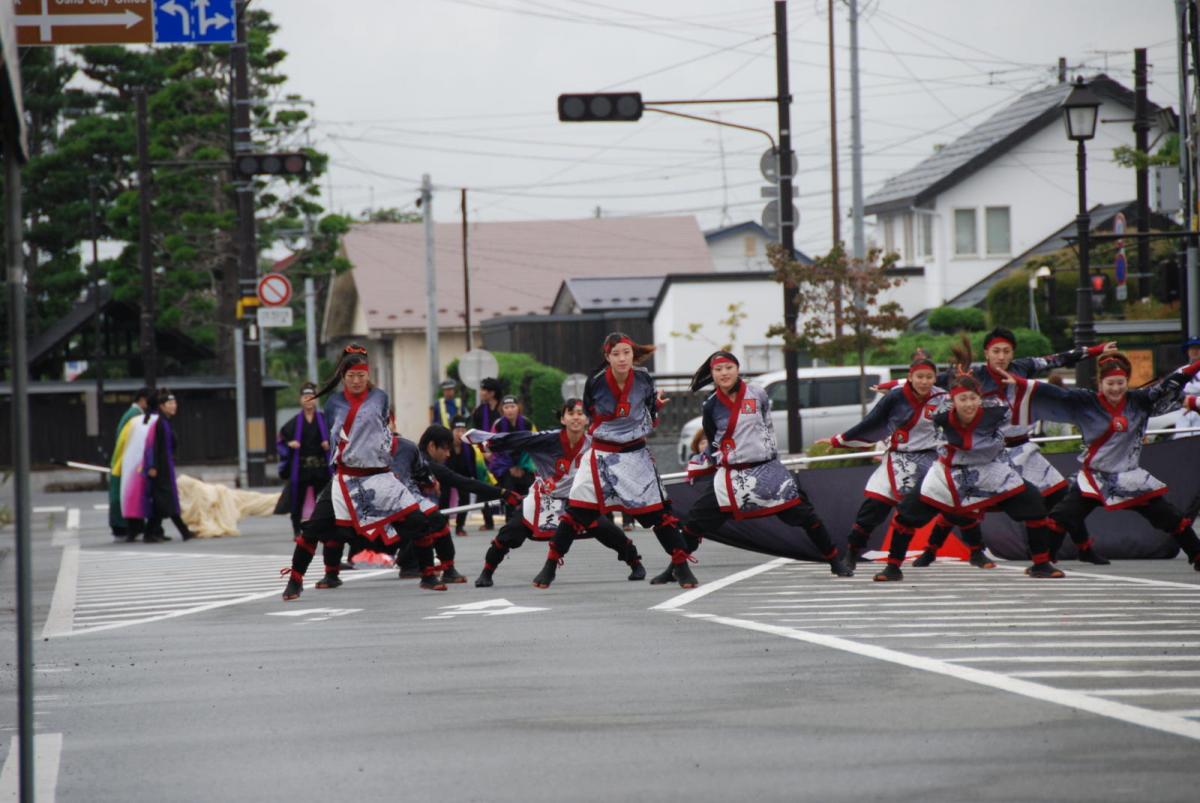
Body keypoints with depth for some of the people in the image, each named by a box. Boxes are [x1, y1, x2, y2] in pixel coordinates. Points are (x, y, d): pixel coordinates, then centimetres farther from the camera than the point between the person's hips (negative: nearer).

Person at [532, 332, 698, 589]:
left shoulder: (644, 380, -9)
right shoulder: (596, 383, -12)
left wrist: (658, 405, -5)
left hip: (635, 454, 1)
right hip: (600, 453, -1)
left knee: (657, 511, -1)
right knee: (577, 511, -2)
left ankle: (681, 567, 6)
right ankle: (550, 567, 7)